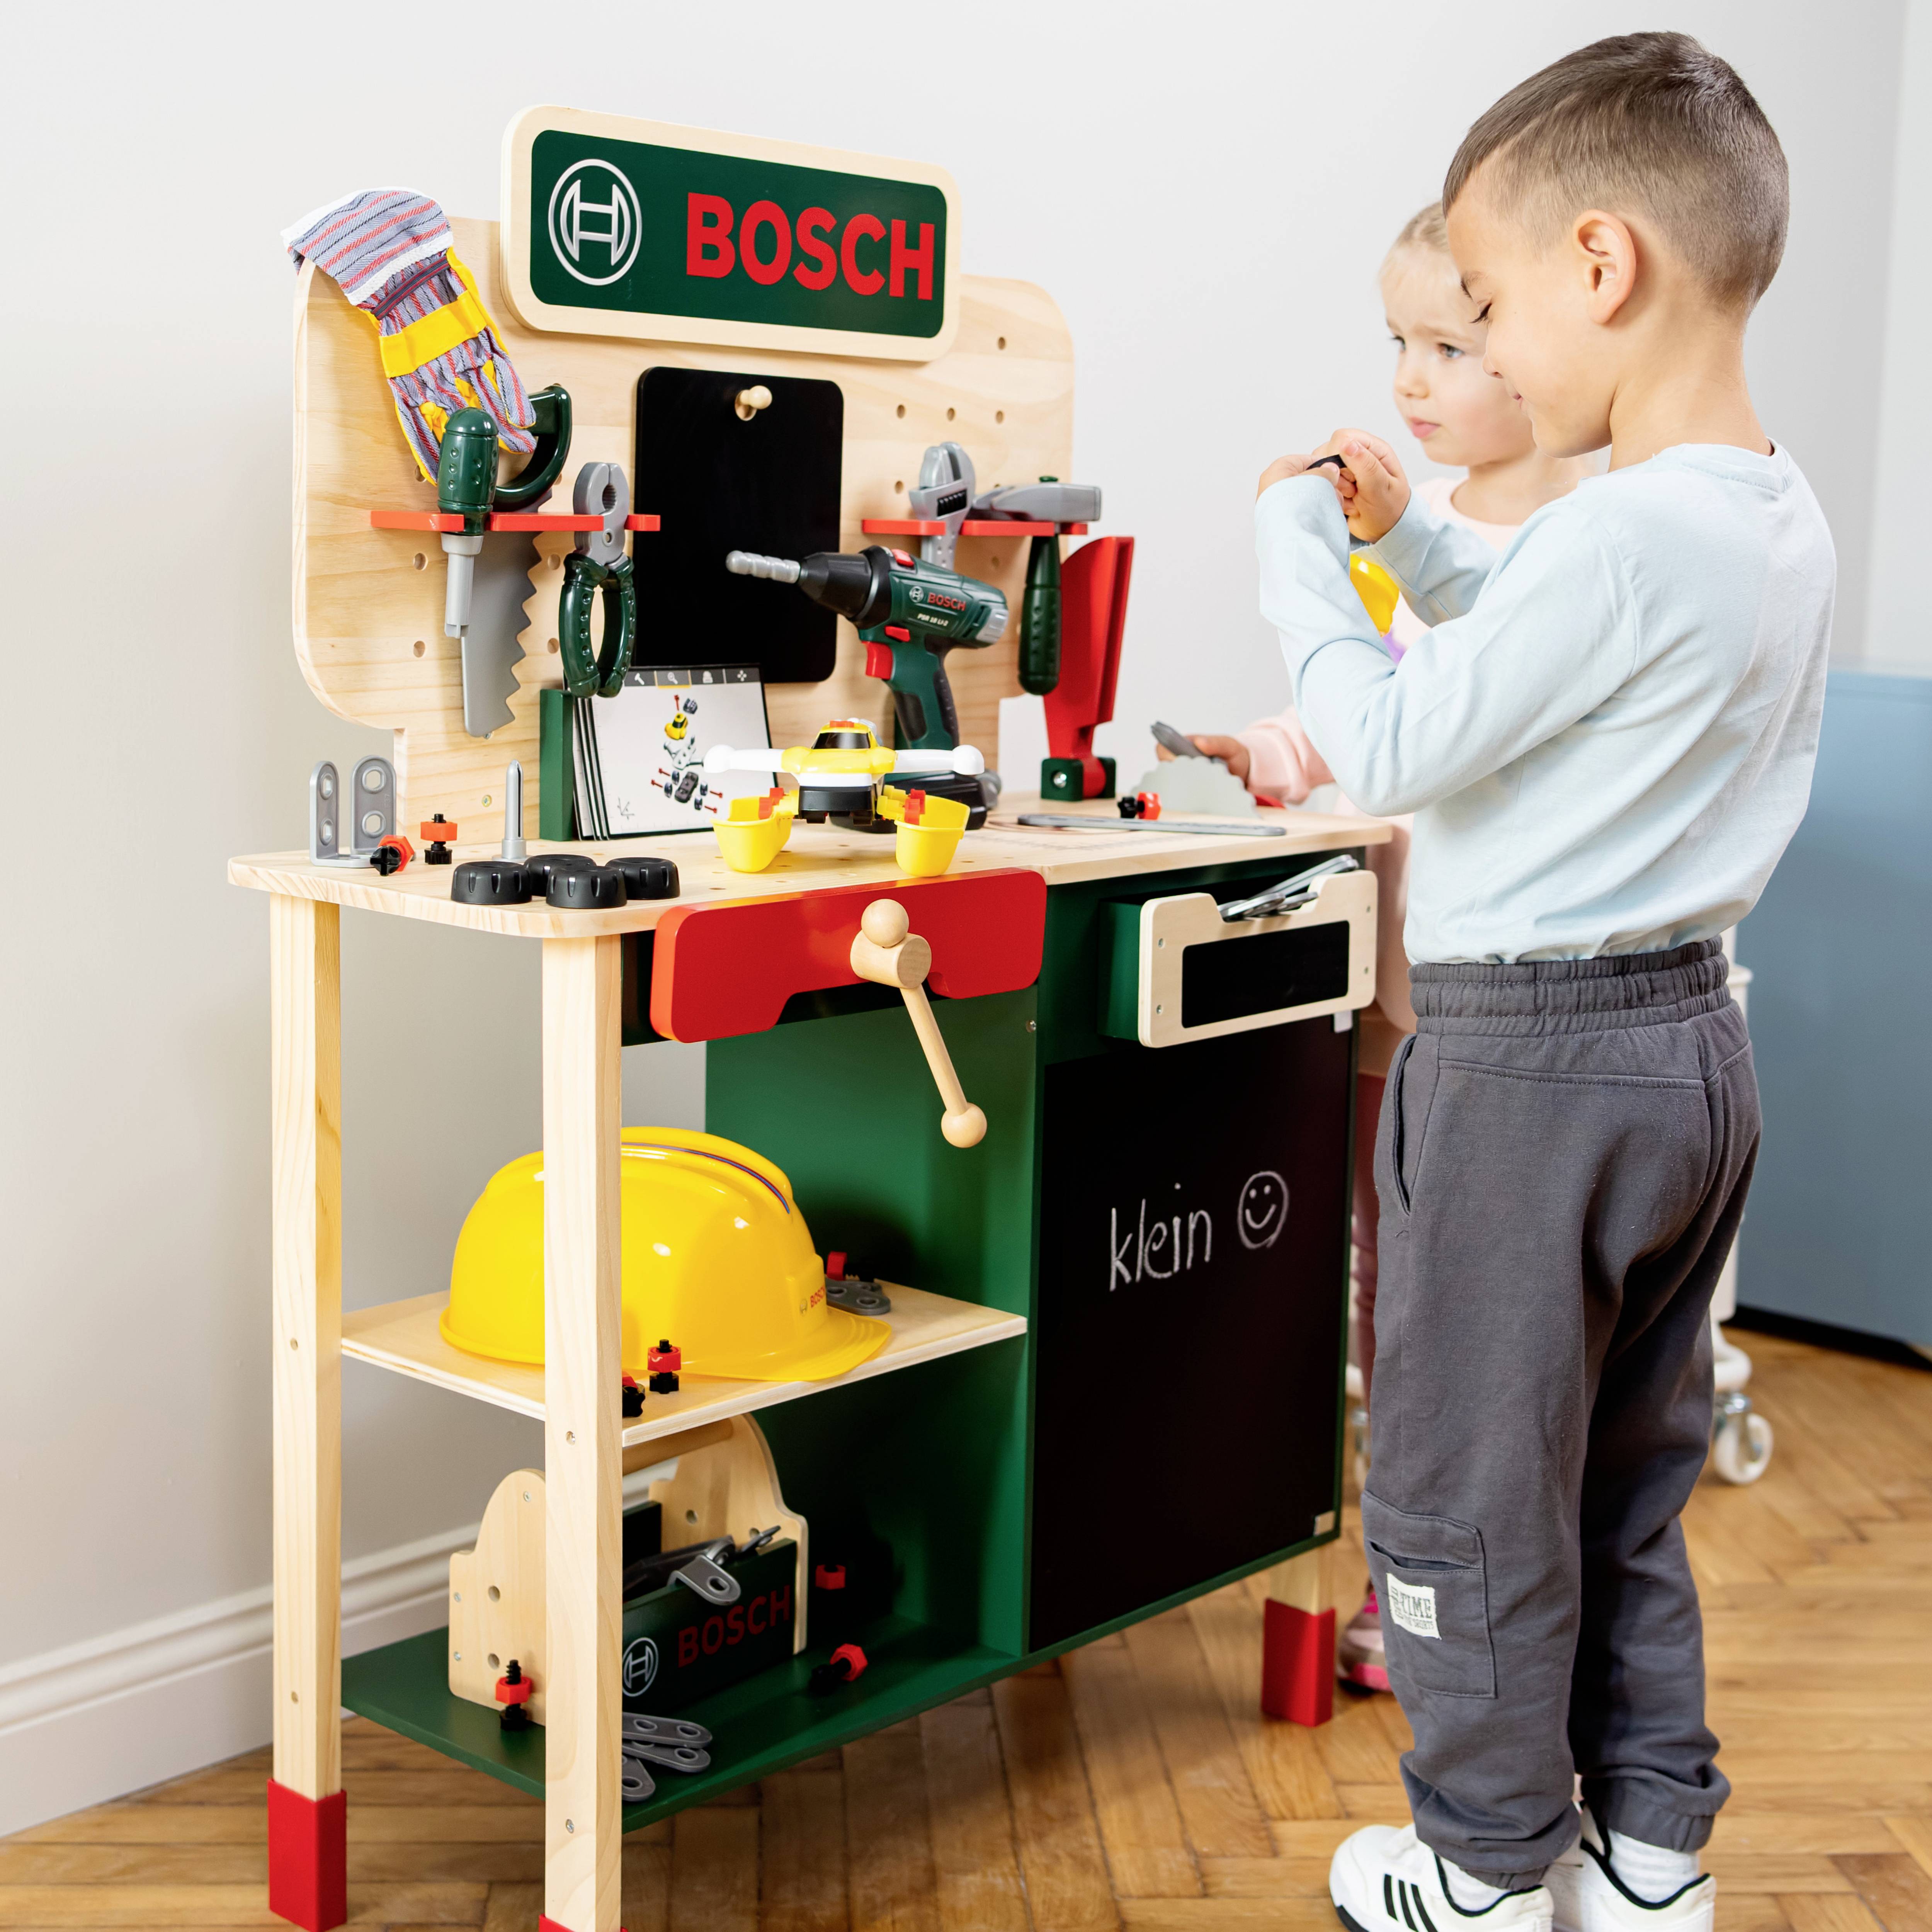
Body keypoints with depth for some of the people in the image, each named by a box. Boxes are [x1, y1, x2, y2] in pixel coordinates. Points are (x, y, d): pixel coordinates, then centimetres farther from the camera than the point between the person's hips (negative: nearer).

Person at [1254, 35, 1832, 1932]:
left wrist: (1298, 557, -5)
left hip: (1530, 1062, -9)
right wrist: (1410, 538, 13)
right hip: (1695, 1044, 9)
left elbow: (1391, 754, -18)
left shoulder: (1618, 535, -24)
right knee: (1627, 1486, 20)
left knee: (1467, 1491, 8)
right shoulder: (1784, 525, 5)